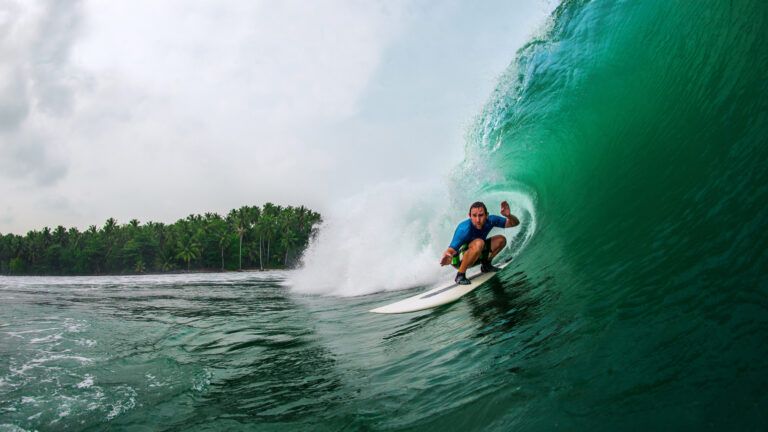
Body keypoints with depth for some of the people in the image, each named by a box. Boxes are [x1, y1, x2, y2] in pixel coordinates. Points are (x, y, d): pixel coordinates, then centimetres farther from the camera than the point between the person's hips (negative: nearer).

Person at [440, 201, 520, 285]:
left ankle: (485, 265, 13)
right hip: (459, 259, -7)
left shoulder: (490, 220, -16)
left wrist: (508, 215, -29)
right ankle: (460, 275, -24)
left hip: (476, 255, 7)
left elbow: (515, 223, -6)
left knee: (501, 239, -3)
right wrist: (447, 256, -63)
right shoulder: (465, 229, -34)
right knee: (478, 243, -35)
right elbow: (450, 250, -39)